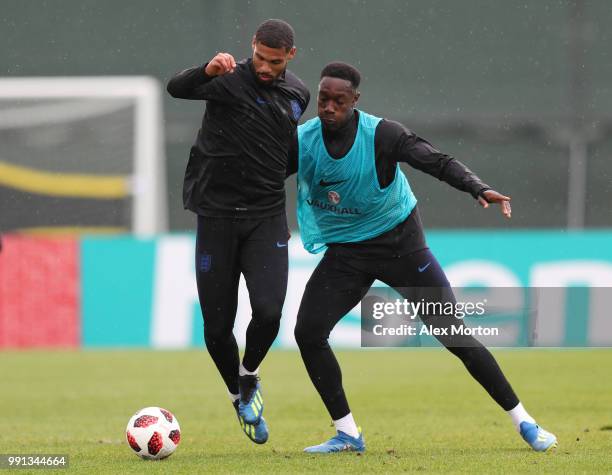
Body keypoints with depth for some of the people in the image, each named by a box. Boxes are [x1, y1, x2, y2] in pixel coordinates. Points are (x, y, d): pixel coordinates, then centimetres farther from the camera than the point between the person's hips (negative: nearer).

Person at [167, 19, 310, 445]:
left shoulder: (297, 94, 6)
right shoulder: (228, 81, -9)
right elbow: (177, 88, -28)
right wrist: (207, 71, -46)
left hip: (267, 218, 2)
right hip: (217, 216, -2)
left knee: (268, 311, -18)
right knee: (217, 326, 1)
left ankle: (249, 376, 12)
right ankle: (241, 400, 27)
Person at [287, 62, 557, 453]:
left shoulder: (382, 135, -21)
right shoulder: (302, 142, -11)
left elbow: (439, 163, -28)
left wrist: (479, 188, -45)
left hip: (401, 245, -3)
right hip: (345, 252, 3)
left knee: (454, 334, -6)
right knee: (308, 333, -12)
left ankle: (523, 421, 5)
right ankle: (347, 433, 1)